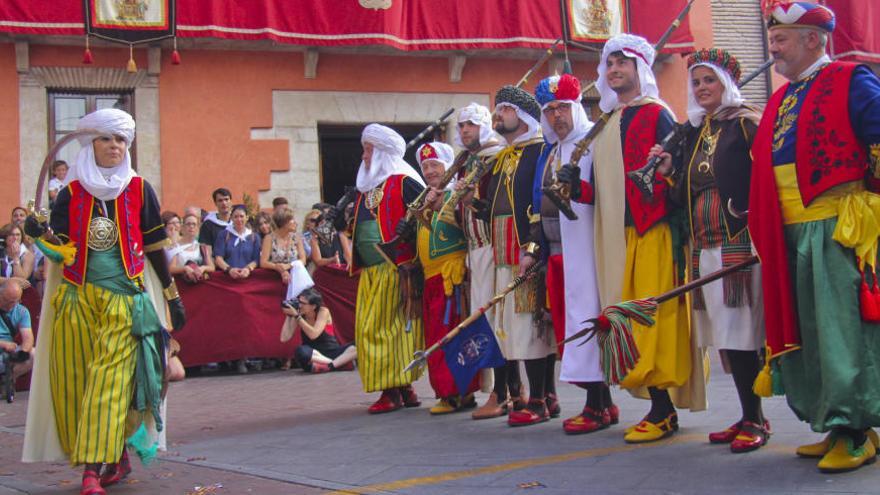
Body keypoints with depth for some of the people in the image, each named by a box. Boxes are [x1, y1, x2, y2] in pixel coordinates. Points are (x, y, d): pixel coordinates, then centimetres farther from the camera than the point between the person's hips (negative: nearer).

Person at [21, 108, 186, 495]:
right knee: (75, 380, 1)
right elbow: (62, 252, 2)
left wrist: (172, 297, 10)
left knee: (109, 380, -10)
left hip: (124, 299, -2)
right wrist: (40, 235, -18)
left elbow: (155, 249, 9)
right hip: (76, 298, 2)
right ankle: (116, 459, 13)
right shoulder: (71, 194, 8)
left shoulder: (140, 191, 5)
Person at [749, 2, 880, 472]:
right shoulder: (780, 101, 19)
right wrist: (766, 233, 17)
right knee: (807, 331, 8)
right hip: (792, 236, 8)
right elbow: (766, 169, 23)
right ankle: (837, 428, 17)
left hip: (841, 231, -7)